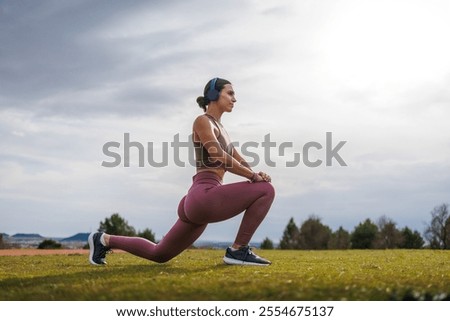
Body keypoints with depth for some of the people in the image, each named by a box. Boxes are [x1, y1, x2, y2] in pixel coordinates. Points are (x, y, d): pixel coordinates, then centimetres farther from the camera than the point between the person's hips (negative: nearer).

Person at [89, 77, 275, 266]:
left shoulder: (219, 128, 24)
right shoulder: (202, 121, -4)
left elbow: (240, 162, 22)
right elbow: (219, 158, -16)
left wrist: (255, 174, 0)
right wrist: (253, 176, -10)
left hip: (200, 204, 10)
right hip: (204, 198, -10)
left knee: (158, 255, 19)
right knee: (265, 190, -15)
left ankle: (105, 240, 26)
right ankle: (238, 250, -9)